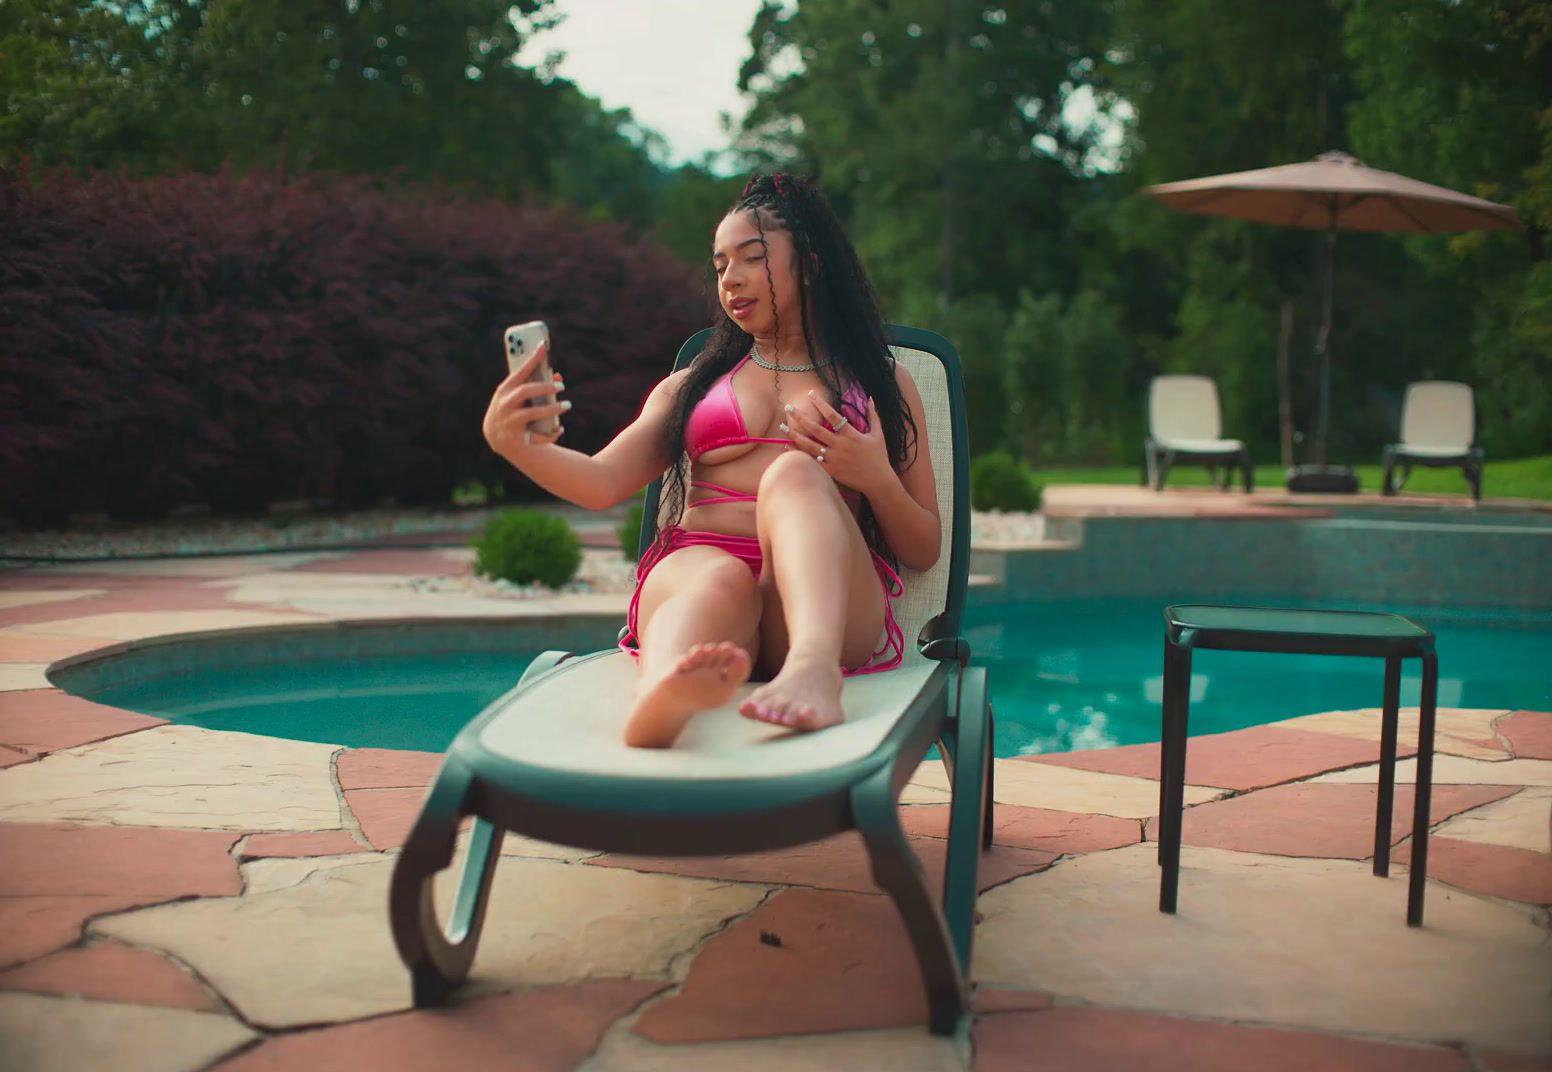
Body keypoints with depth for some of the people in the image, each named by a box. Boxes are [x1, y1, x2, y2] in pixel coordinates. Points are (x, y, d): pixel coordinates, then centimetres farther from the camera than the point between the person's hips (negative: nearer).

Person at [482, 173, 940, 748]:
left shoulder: (882, 383, 24)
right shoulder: (693, 384, 30)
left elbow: (924, 552, 19)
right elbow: (604, 482, 12)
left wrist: (875, 480, -3)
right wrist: (514, 444, -8)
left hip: (830, 603, -1)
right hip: (689, 577, 1)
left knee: (794, 472, -31)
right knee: (719, 580, -36)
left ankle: (813, 670, -58)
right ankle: (660, 700, -70)